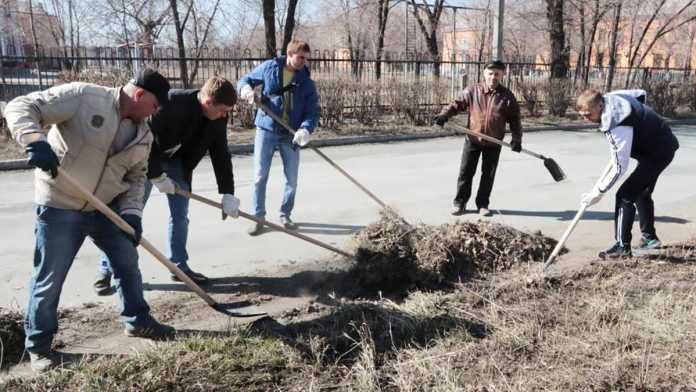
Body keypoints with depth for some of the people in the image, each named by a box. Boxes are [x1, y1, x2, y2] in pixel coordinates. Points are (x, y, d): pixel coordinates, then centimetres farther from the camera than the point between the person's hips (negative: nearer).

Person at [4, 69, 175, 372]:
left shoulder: (142, 134, 3)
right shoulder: (83, 96, -17)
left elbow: (136, 176, 10)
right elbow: (21, 108, -18)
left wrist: (131, 211, -6)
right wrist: (35, 141, -37)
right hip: (60, 205, -6)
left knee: (128, 263, 14)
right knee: (50, 277, 2)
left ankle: (137, 320, 35)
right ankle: (38, 344, 21)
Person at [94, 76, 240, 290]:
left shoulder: (217, 119, -14)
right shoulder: (170, 103, -33)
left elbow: (221, 154, -9)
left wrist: (228, 194, -13)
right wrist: (156, 176, -24)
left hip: (178, 162, 6)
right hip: (146, 158, -5)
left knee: (180, 213, 3)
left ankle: (179, 266, 15)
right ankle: (106, 270, 4)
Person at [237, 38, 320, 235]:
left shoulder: (306, 81, -2)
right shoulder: (269, 68, -2)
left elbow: (313, 110, -6)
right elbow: (245, 79, 9)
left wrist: (306, 129, -26)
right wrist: (246, 88, -16)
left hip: (291, 134, 1)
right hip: (266, 130, -1)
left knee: (292, 179, 7)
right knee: (260, 176, 0)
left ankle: (285, 215, 26)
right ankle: (259, 217, 13)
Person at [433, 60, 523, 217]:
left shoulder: (507, 96, -2)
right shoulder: (472, 91, -3)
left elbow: (514, 119, 1)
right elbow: (457, 104, -2)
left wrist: (516, 138, -10)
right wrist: (444, 115, -20)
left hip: (494, 143, 0)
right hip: (472, 139, 0)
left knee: (488, 175, 7)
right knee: (465, 172, 4)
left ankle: (483, 204, 20)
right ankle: (459, 203, 15)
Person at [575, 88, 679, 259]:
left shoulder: (618, 127, -33)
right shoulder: (611, 97, -8)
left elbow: (619, 167, -28)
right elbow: (641, 94, 14)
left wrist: (599, 192, -20)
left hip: (658, 153, -11)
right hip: (662, 144, 11)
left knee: (625, 195, -13)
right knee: (641, 193, 22)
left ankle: (622, 247, -10)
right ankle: (649, 238, 35)